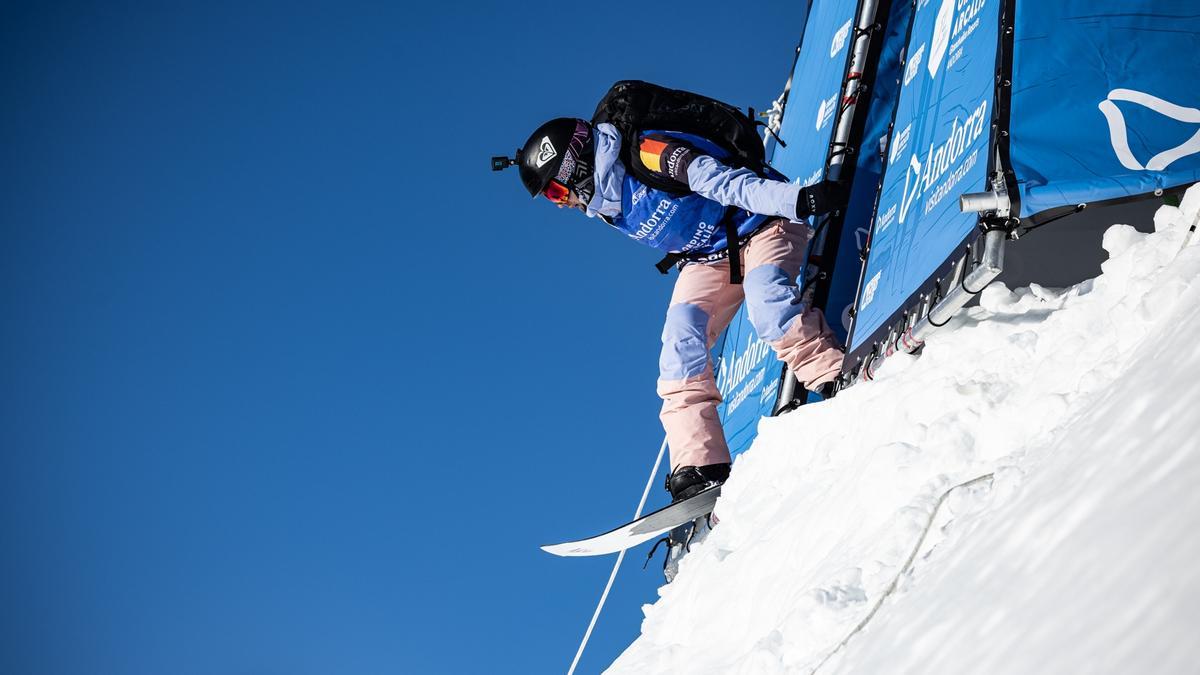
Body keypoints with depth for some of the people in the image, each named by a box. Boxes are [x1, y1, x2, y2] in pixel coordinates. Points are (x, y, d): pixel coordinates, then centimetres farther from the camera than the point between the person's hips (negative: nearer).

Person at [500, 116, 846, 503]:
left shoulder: (647, 154, -25)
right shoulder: (603, 206, 0)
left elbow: (721, 181, -33)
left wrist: (796, 199, -39)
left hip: (762, 225, -7)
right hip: (708, 258, 7)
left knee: (765, 304, -35)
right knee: (681, 342, -13)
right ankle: (699, 465, -18)